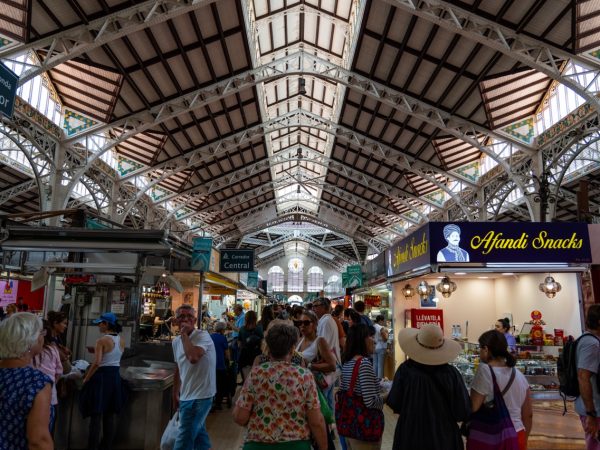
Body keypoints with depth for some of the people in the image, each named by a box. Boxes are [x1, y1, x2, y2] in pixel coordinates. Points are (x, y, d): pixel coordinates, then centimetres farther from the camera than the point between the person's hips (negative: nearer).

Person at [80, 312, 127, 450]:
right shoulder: (121, 340, 4)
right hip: (115, 376, 6)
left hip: (102, 376, -6)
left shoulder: (102, 340, -15)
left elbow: (97, 363, -21)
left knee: (97, 414, 3)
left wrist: (86, 379, -9)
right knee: (111, 414, 14)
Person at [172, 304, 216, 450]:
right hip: (187, 396, 8)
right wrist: (175, 394, 23)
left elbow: (193, 357, -36)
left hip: (200, 396, -8)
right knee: (199, 434, 20)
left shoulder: (203, 336, -16)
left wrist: (184, 334, -26)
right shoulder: (176, 341, 7)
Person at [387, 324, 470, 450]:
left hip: (410, 435, 0)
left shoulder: (405, 370, -18)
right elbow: (463, 413, -10)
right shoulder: (451, 373, -19)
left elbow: (395, 405, -7)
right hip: (443, 436, 0)